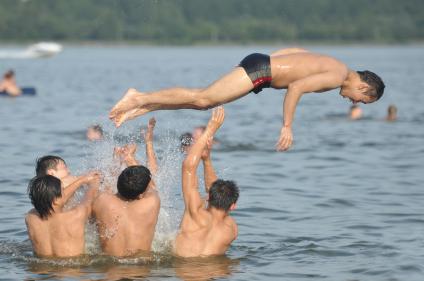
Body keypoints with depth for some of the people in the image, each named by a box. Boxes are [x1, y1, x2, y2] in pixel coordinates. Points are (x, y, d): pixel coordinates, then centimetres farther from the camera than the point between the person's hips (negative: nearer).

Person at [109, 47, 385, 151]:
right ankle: (140, 99, -11)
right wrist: (287, 127, -20)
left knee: (204, 100, 8)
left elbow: (293, 51, 26)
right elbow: (296, 87, -23)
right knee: (202, 98, -12)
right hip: (259, 70, -9)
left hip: (261, 61, 9)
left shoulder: (334, 65, 19)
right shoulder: (338, 76, -12)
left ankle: (139, 110, 5)